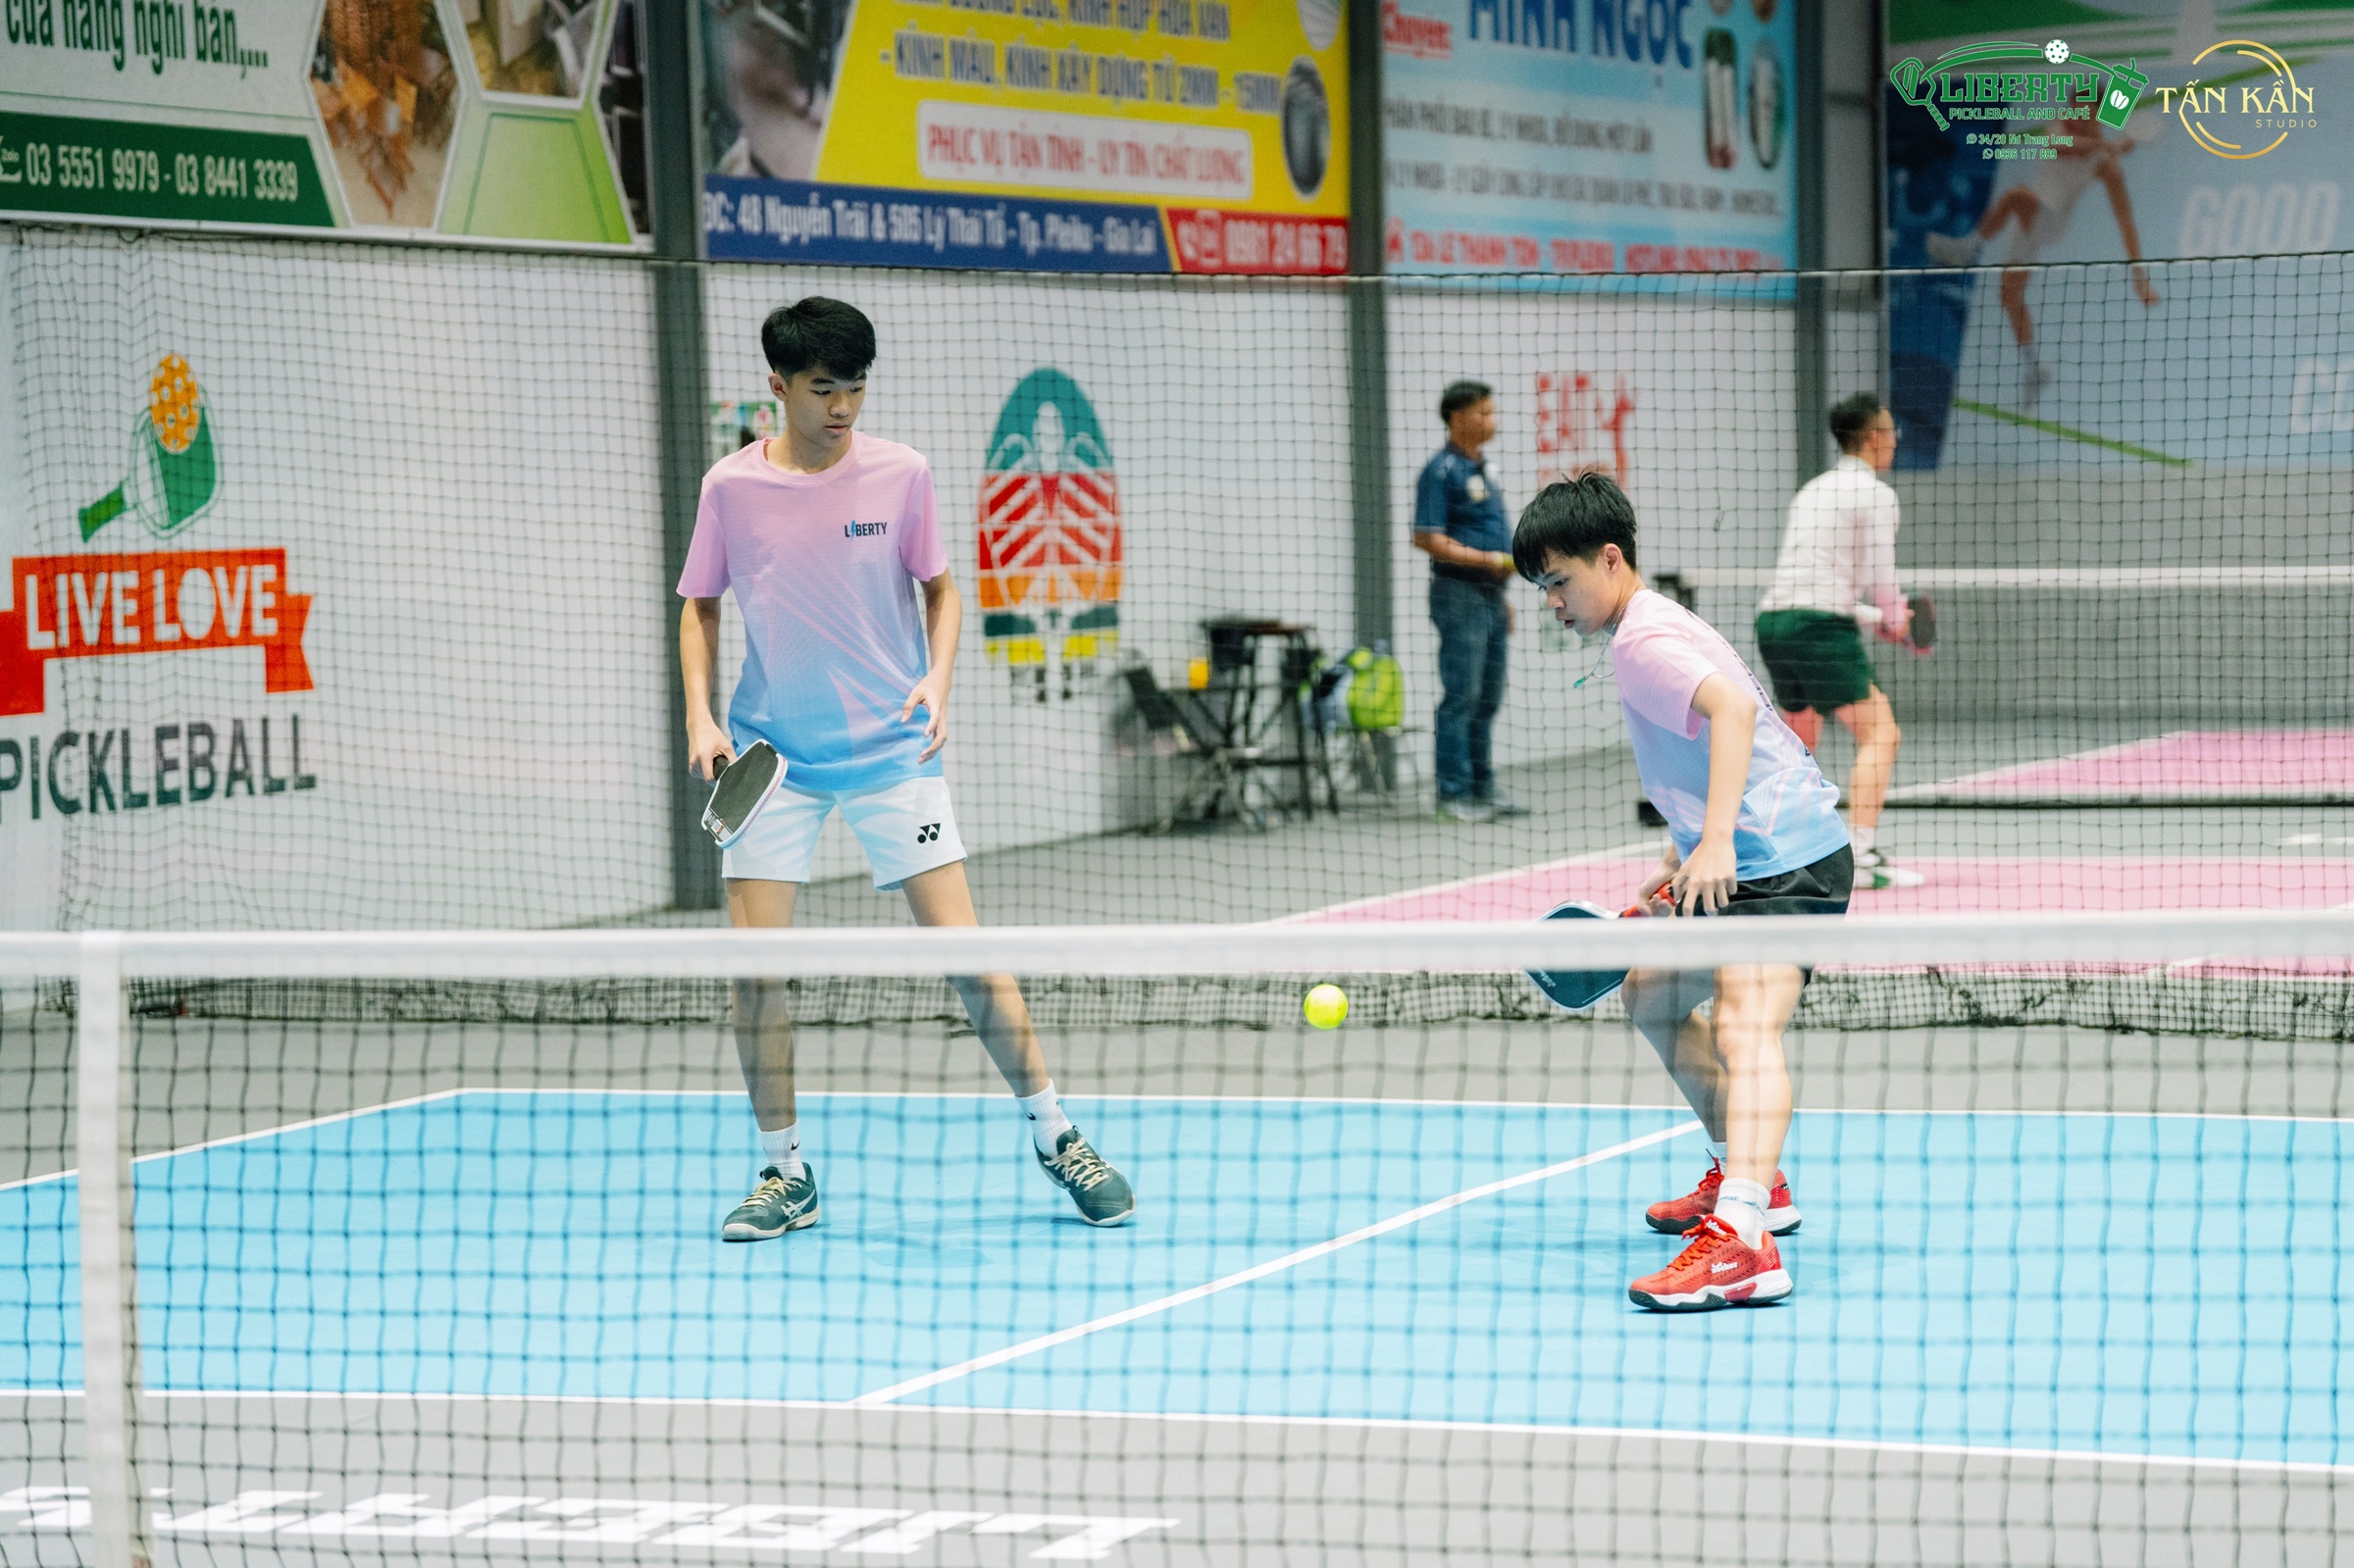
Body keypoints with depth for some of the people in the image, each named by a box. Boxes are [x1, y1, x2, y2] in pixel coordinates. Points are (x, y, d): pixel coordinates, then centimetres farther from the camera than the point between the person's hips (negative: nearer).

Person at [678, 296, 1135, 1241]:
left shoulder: (899, 474, -2)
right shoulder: (732, 487, -1)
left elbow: (939, 590, 8)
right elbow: (701, 608, 10)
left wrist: (937, 681, -9)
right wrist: (700, 717, -3)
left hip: (892, 748, -1)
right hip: (772, 752, 1)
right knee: (753, 959, -5)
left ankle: (1054, 1136, 8)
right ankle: (784, 1173, 10)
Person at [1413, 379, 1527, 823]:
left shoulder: (1482, 470, 16)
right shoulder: (1441, 471, -11)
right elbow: (1428, 540, -18)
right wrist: (1489, 560, -22)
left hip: (1489, 594, 9)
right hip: (1459, 592, -9)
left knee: (1488, 700, 11)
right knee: (1461, 698, -8)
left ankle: (1483, 790, 17)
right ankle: (1453, 795, -6)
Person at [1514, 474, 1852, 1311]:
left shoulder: (1643, 639, -14)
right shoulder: (1651, 630, 19)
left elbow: (1733, 708, -31)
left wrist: (1715, 842, -38)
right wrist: (1679, 865, 23)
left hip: (1787, 862, -12)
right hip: (1750, 861, 12)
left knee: (1744, 1029, -28)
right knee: (1651, 994, 27)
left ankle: (1743, 1241, -46)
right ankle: (1751, 1180, 37)